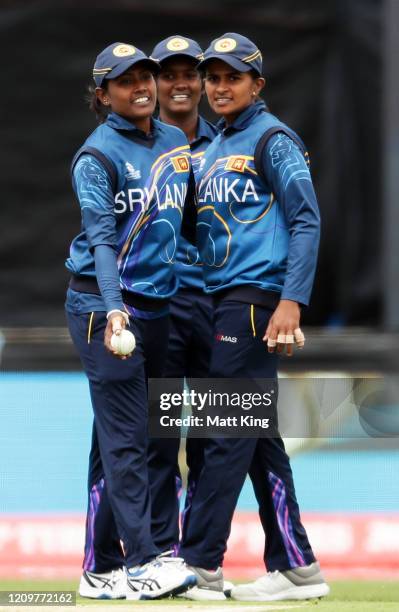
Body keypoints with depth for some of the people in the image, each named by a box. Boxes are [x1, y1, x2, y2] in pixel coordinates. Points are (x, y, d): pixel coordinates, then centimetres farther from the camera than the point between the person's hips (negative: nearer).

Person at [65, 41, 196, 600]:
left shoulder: (177, 142, 13)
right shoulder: (97, 155, -8)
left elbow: (185, 220, 20)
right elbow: (101, 238, -18)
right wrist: (113, 308, -32)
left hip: (157, 303, 6)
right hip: (104, 305, -6)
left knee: (117, 440, 7)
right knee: (125, 435, -10)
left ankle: (101, 569, 9)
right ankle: (143, 563, -14)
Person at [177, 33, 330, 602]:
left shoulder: (272, 139, -6)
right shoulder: (215, 149, 19)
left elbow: (306, 221, -13)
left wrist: (291, 300, -21)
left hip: (256, 296, -9)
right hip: (222, 299, 9)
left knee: (229, 428, -10)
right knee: (257, 432, 7)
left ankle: (200, 564, -10)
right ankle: (296, 567, 9)